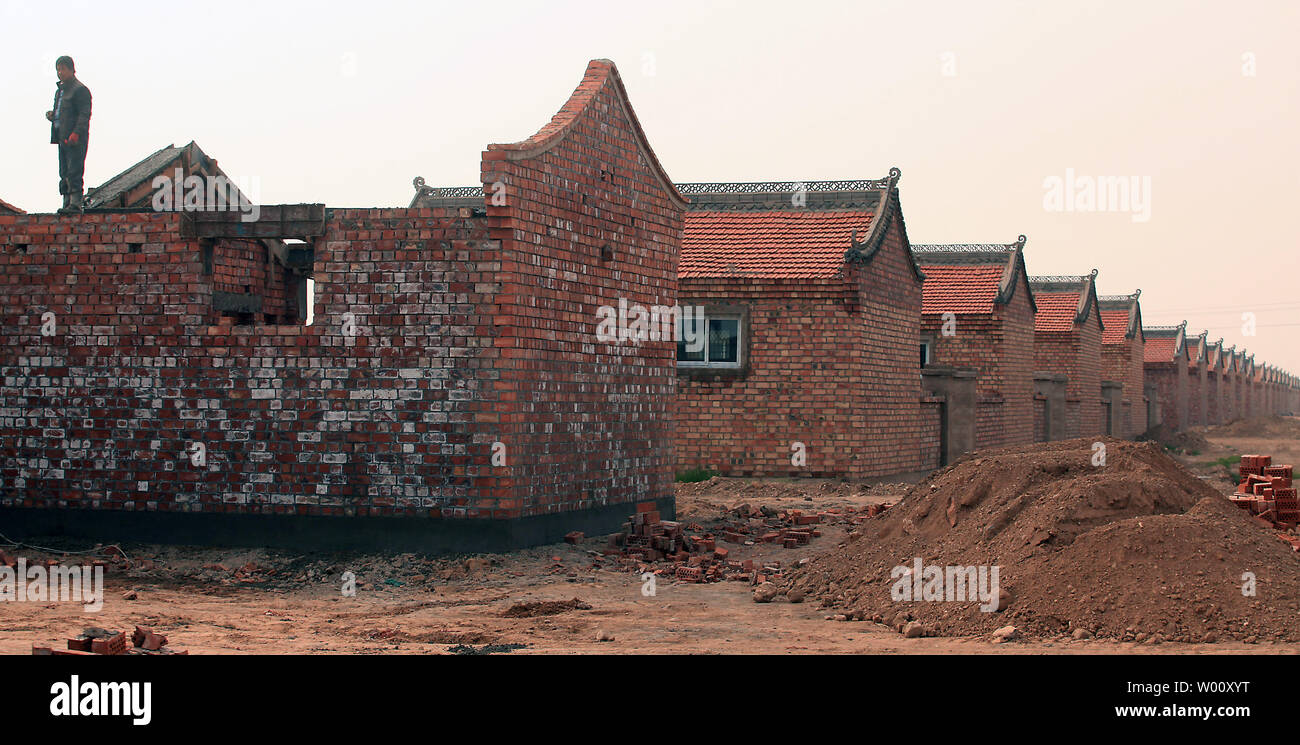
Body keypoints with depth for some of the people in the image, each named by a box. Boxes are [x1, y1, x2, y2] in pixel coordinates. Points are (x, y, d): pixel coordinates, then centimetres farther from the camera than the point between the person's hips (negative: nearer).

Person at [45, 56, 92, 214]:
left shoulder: (80, 90, -6)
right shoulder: (60, 91, 23)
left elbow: (84, 114, -14)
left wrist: (76, 134, -23)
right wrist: (52, 116, 8)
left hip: (75, 139, -9)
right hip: (63, 138, 9)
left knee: (74, 172, -12)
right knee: (64, 174, 8)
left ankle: (75, 203, -14)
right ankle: (67, 203, 10)